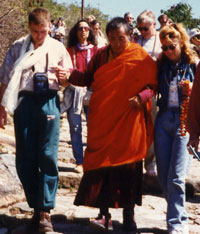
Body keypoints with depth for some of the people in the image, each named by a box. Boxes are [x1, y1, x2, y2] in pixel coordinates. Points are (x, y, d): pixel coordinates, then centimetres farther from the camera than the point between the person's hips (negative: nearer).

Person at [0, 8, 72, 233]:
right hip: (24, 102, 1)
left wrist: (62, 77, -11)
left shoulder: (57, 48, 7)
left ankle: (45, 211, 4)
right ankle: (36, 208, 17)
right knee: (25, 159, 4)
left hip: (48, 102, -1)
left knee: (48, 157, -4)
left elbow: (67, 81, 12)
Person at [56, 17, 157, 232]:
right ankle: (104, 215, 7)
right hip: (102, 120, 2)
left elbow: (152, 84, -2)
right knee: (101, 164, -1)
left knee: (128, 165, 2)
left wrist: (141, 97, -20)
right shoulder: (101, 55, 6)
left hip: (128, 119, -2)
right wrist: (70, 75, -9)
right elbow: (88, 78, 8)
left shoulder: (139, 57, -3)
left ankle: (128, 214, 16)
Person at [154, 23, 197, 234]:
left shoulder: (194, 65, -1)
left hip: (185, 121, -4)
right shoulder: (161, 65, 9)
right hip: (163, 119, 5)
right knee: (163, 175, 7)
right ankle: (178, 216, 23)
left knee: (176, 177, -10)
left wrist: (192, 90, -18)